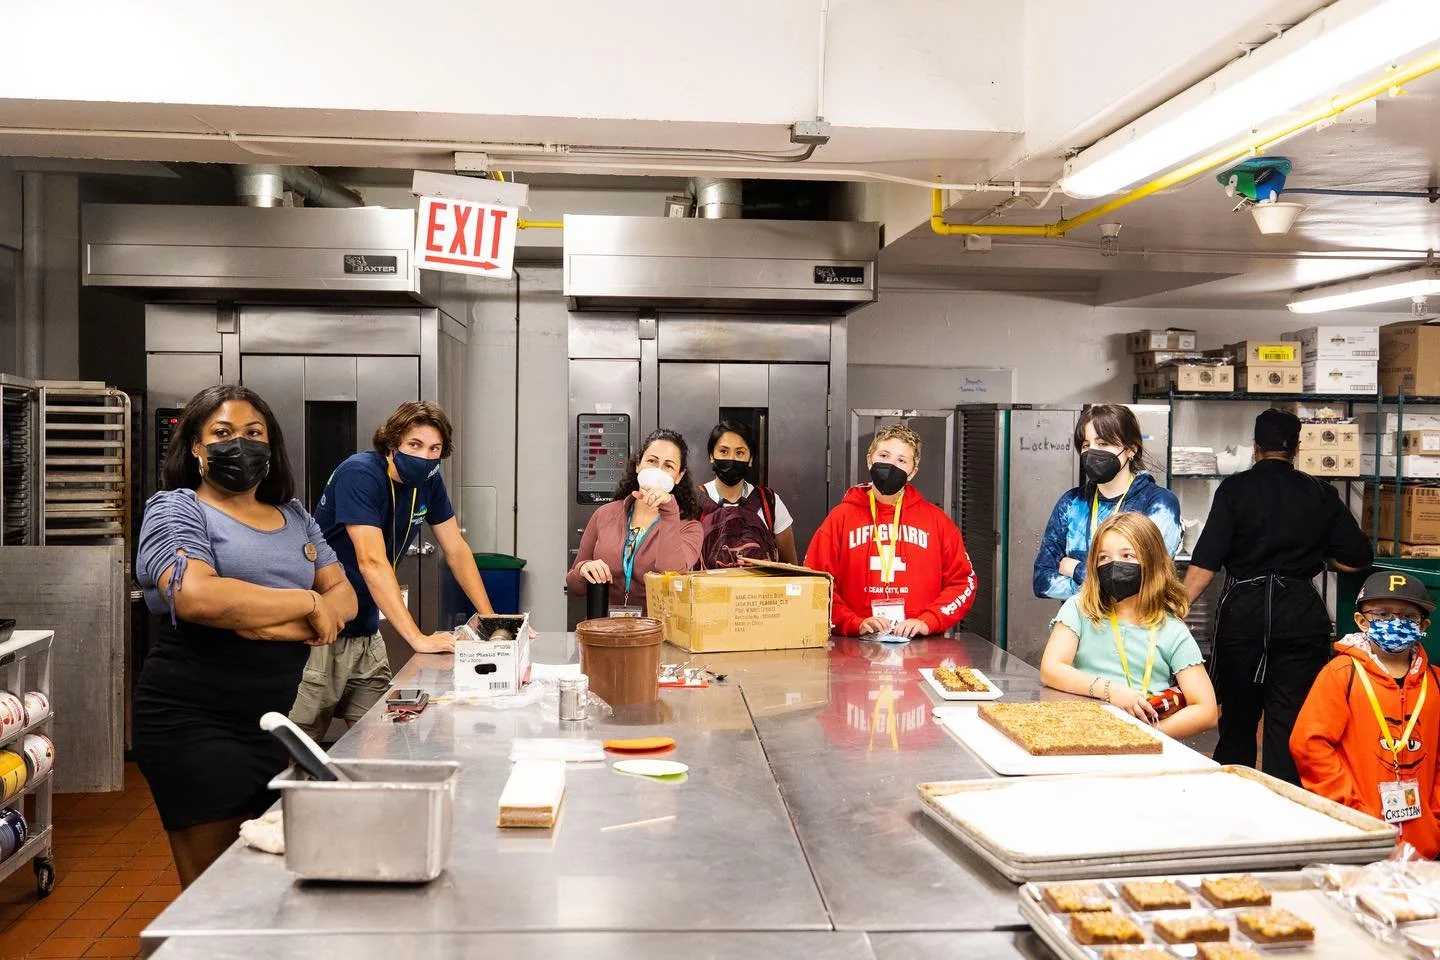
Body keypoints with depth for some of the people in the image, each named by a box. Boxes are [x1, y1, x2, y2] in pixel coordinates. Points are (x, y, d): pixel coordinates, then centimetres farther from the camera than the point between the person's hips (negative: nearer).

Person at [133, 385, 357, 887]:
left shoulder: (295, 517, 16)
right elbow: (196, 595, -21)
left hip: (278, 721, 6)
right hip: (195, 725, -5)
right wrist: (307, 604, -13)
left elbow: (344, 596, 7)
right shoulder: (176, 509, -1)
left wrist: (275, 623, -13)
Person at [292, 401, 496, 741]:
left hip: (366, 633, 7)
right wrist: (418, 639, -32)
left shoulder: (428, 482, 2)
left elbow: (456, 551, 9)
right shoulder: (360, 475, -20)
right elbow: (372, 561, -28)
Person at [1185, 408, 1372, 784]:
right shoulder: (1321, 495, 3)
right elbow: (1356, 560, 5)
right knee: (1289, 723, 5)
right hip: (1301, 612, 1)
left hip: (1244, 608, -1)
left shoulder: (1235, 489, -4)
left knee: (1238, 715, 13)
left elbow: (1205, 563, -11)